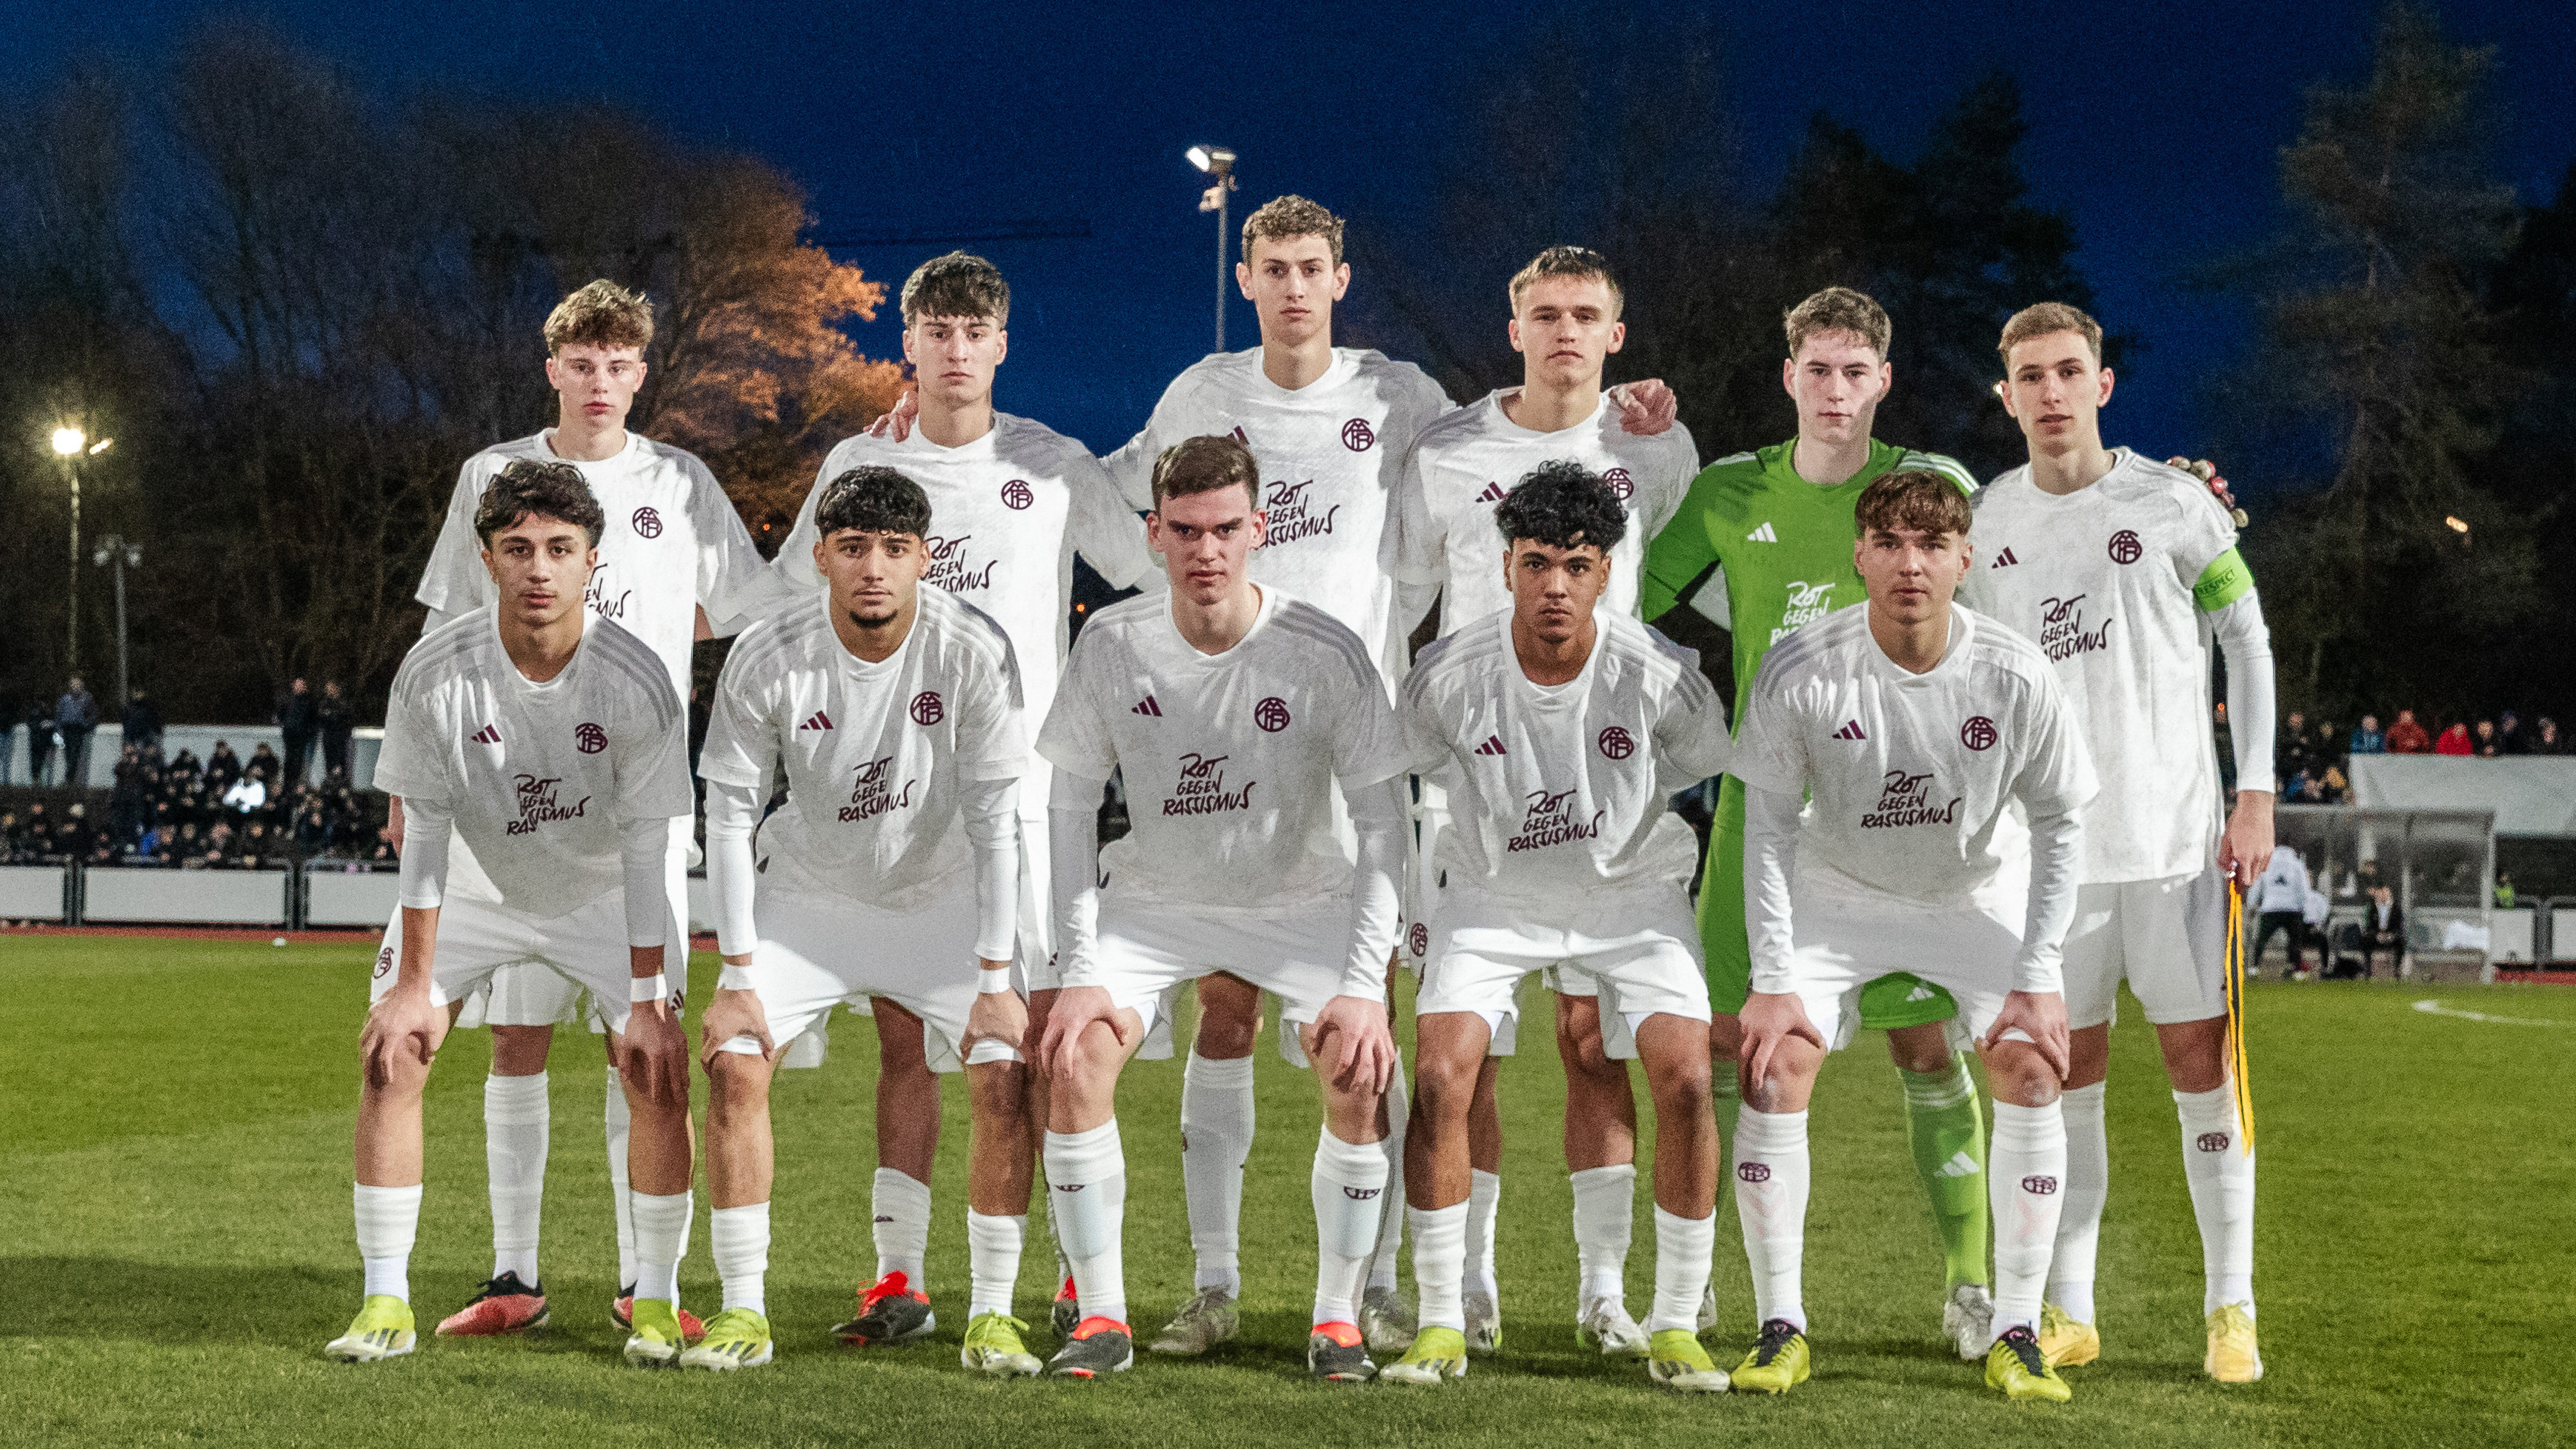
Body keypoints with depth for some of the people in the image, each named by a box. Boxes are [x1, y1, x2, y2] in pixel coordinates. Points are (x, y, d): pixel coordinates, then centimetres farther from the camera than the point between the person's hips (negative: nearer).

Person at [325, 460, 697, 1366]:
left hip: (602, 893, -1)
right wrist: (415, 983, -14)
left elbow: (644, 849, -19)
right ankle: (385, 1303, -1)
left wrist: (645, 998, -20)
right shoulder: (436, 673, -25)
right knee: (390, 1056, -11)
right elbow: (425, 834, -15)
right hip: (473, 887, 1)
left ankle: (655, 1303, 3)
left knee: (659, 1075, -12)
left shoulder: (636, 683, -26)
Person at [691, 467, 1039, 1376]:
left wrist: (995, 978, -19)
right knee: (732, 1059, -16)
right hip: (808, 892, 1)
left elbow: (994, 822, -17)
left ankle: (993, 1312, -4)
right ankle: (743, 1311, -5)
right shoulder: (767, 661, -20)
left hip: (941, 895, 0)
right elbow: (730, 816, -12)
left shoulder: (973, 651, -22)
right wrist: (739, 975, -16)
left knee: (1005, 1077, -17)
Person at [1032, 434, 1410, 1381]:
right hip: (1154, 901, 2)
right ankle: (1101, 1318, -5)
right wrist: (1080, 968, -14)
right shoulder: (1112, 645, -14)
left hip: (1298, 900, -1)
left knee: (1361, 1072, -22)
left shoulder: (1326, 653, -19)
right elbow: (1071, 806, -6)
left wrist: (1365, 985, -21)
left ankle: (1338, 1319, -5)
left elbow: (1382, 822, -13)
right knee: (1074, 1057, -20)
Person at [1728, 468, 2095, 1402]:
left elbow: (2060, 824, -10)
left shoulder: (2016, 678, -23)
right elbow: (1770, 827, -14)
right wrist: (1773, 980, -17)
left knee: (2030, 1070, -16)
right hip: (1838, 892, 0)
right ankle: (1782, 1330, -3)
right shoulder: (1800, 673, -24)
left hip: (1981, 894, 0)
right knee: (1772, 1066, -16)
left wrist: (2037, 978, -13)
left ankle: (2016, 1335, -5)